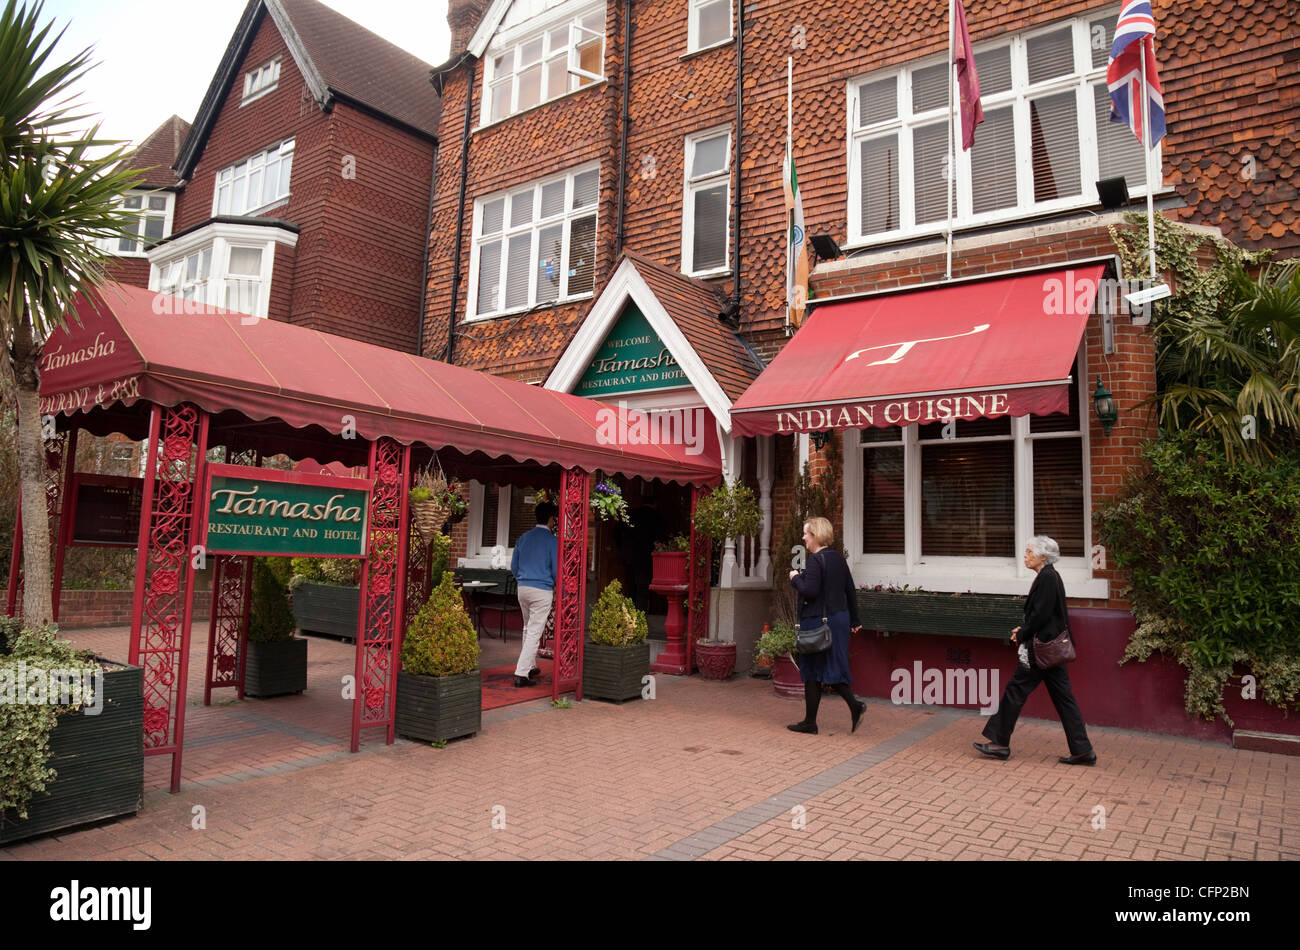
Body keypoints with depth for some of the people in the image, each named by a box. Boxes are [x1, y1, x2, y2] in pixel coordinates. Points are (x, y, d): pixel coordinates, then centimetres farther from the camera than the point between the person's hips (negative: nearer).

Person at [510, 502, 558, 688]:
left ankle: (530, 667, 30)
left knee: (528, 629, 21)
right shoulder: (552, 540, -10)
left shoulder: (523, 538, 9)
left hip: (522, 588, 7)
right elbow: (556, 569, -10)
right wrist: (556, 586, 9)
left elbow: (513, 566, 13)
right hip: (542, 591, -7)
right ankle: (521, 674, -6)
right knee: (534, 632, -3)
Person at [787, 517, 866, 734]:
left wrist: (795, 578, -7)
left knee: (812, 671, 3)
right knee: (832, 668, 16)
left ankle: (810, 722, 11)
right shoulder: (838, 558, 10)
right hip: (839, 617, 8)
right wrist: (854, 620, 20)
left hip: (817, 621, -8)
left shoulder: (815, 559, -16)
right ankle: (854, 704, -3)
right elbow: (851, 590, 14)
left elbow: (810, 591, -25)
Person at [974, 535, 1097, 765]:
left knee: (1016, 690, -1)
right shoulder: (1051, 576, 13)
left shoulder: (1046, 578, -17)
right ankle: (1082, 751, 14)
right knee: (1062, 697, 11)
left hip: (1041, 648, -10)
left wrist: (1021, 635, -8)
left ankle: (1000, 742, 8)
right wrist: (1024, 630, 10)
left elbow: (1041, 615, -21)